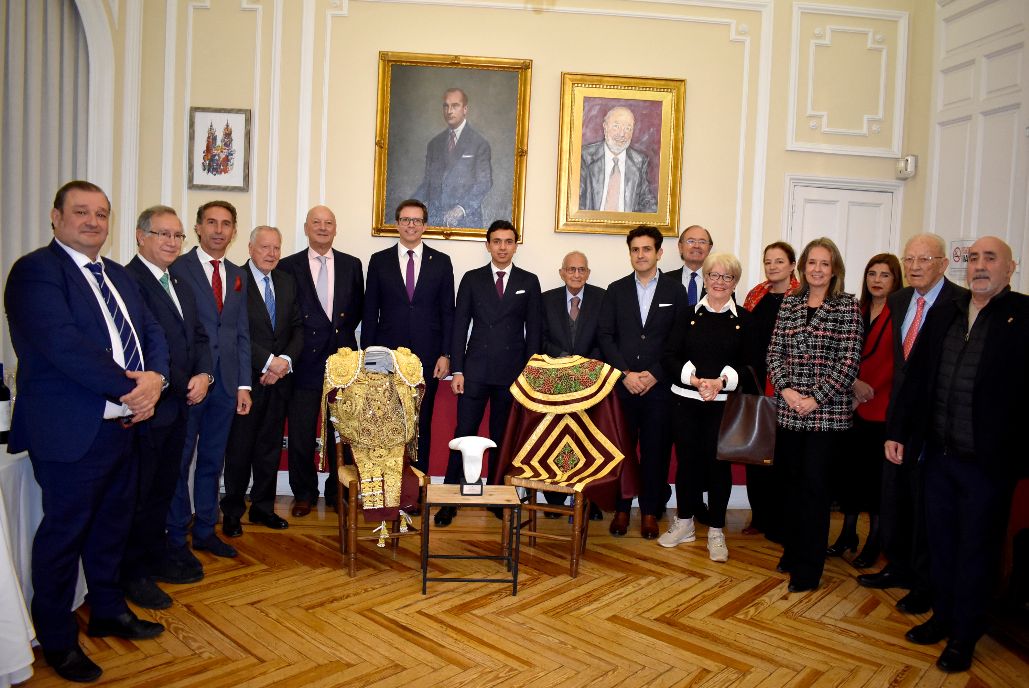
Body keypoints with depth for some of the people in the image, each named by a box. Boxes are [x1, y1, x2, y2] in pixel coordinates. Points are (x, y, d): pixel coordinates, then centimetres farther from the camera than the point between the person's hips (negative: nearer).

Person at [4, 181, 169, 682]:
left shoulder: (117, 276, 14)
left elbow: (151, 331, 9)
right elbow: (62, 343, -24)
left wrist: (154, 377, -12)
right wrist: (129, 388, -20)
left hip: (121, 424, 8)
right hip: (70, 432, -8)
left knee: (113, 524, 20)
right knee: (64, 533, 7)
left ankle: (107, 611, 39)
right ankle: (56, 641, 25)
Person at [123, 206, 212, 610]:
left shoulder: (180, 287, 16)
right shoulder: (128, 281, -14)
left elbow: (199, 337, 14)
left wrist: (203, 374, -3)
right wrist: (183, 386, -22)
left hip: (178, 406, 9)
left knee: (164, 488, 19)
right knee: (139, 493, 4)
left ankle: (156, 557, 33)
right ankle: (133, 573, 18)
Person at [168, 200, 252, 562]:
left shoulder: (237, 276, 12)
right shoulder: (177, 269, -4)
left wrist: (243, 384, 7)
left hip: (226, 383, 5)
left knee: (212, 461, 14)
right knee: (179, 462, 5)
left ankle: (205, 530, 27)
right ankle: (176, 539, 17)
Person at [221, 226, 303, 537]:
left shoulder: (287, 282, 12)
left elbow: (298, 327, 9)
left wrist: (285, 360, -7)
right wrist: (268, 361, -17)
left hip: (280, 377, 5)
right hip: (247, 379, -5)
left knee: (270, 445, 12)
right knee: (240, 447, 3)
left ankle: (263, 506, 24)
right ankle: (232, 511, 17)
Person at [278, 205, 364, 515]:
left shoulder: (351, 265, 8)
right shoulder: (289, 266, 3)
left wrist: (342, 330, 1)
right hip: (305, 360, -1)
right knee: (300, 433, 5)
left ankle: (338, 492, 22)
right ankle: (304, 494, 20)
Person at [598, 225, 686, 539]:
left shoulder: (675, 291, 5)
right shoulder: (616, 290, 8)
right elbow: (605, 336, 2)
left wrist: (655, 374, -9)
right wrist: (626, 373, -9)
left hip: (659, 385, -1)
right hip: (622, 384, 1)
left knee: (655, 452, 5)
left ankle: (650, 512, 17)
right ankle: (621, 509, 18)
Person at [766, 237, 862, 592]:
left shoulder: (847, 306, -3)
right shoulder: (789, 303, 9)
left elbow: (849, 360, -9)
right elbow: (775, 353, 7)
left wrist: (817, 399, -14)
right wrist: (786, 389, -9)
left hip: (827, 412, -4)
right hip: (789, 410, 4)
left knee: (814, 485, 0)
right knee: (792, 482, 13)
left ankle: (808, 569, 12)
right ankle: (793, 552, 31)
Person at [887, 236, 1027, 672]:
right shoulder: (943, 313, 6)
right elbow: (916, 375, 7)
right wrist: (897, 432, 4)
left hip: (988, 462, -4)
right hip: (938, 454, 5)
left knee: (976, 550, 12)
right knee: (940, 543, 18)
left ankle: (964, 636, 29)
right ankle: (943, 616, 38)